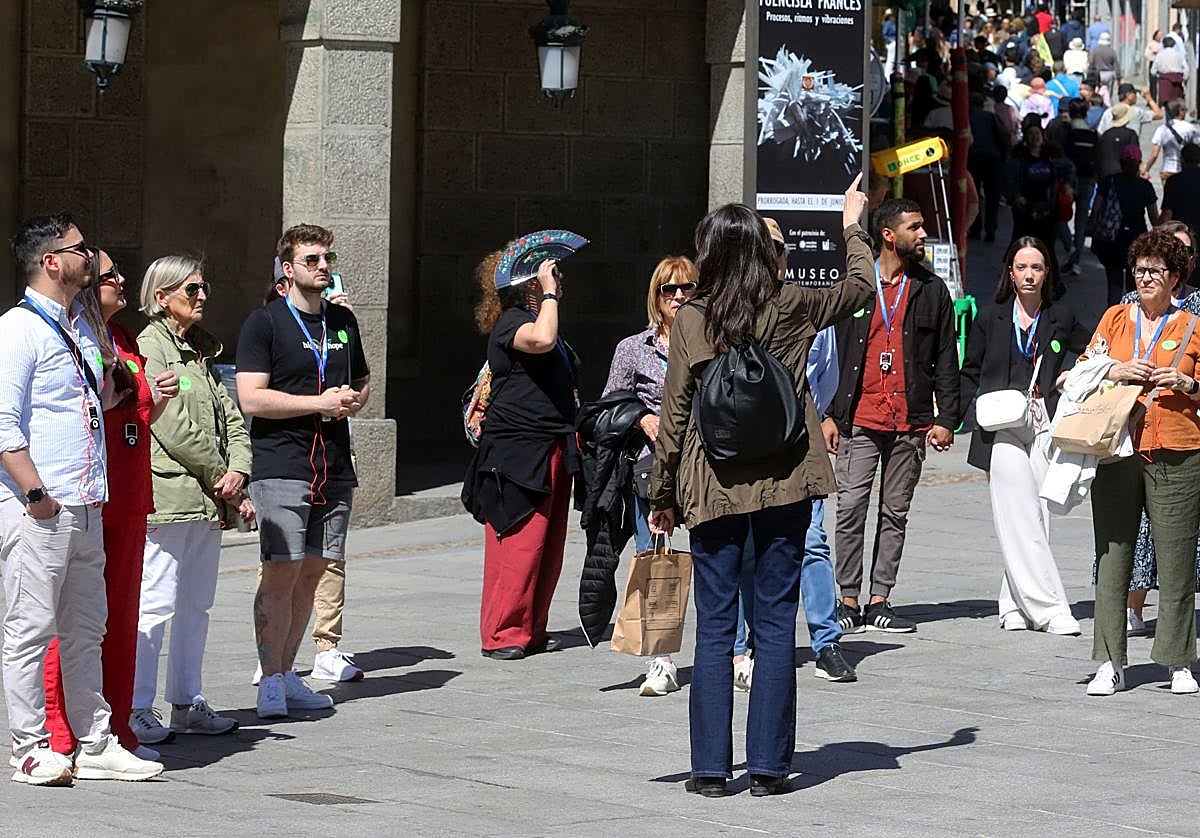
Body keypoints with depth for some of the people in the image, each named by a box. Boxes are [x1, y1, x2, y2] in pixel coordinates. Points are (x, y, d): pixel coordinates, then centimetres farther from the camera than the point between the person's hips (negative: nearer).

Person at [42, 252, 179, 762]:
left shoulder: (123, 341, 17)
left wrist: (158, 398, 7)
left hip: (126, 502, 8)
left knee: (121, 615, 11)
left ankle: (116, 729, 18)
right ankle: (60, 735, -2)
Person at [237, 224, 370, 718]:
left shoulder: (342, 321, 17)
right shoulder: (264, 322, -3)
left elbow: (363, 380, 32)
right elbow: (251, 399, -12)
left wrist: (354, 400, 7)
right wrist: (320, 402, -13)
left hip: (334, 470, 6)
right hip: (282, 468, -6)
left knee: (313, 572, 8)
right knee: (281, 573, -10)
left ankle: (286, 674, 16)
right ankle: (270, 682, -7)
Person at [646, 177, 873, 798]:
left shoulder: (691, 321, -4)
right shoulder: (791, 309, -1)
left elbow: (674, 416, -1)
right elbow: (859, 285, 17)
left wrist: (663, 496, 8)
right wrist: (852, 227, 33)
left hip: (712, 487, 0)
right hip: (784, 485, 1)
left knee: (714, 629, 4)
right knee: (776, 624, 5)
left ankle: (711, 768, 4)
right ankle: (768, 766, 5)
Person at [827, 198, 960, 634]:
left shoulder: (932, 291, 9)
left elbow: (946, 361, 9)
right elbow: (832, 352, 6)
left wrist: (946, 419, 2)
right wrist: (829, 414, 0)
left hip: (911, 423, 2)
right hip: (859, 419, -2)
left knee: (895, 512, 5)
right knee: (851, 508, -6)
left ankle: (879, 601, 10)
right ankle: (849, 601, 0)